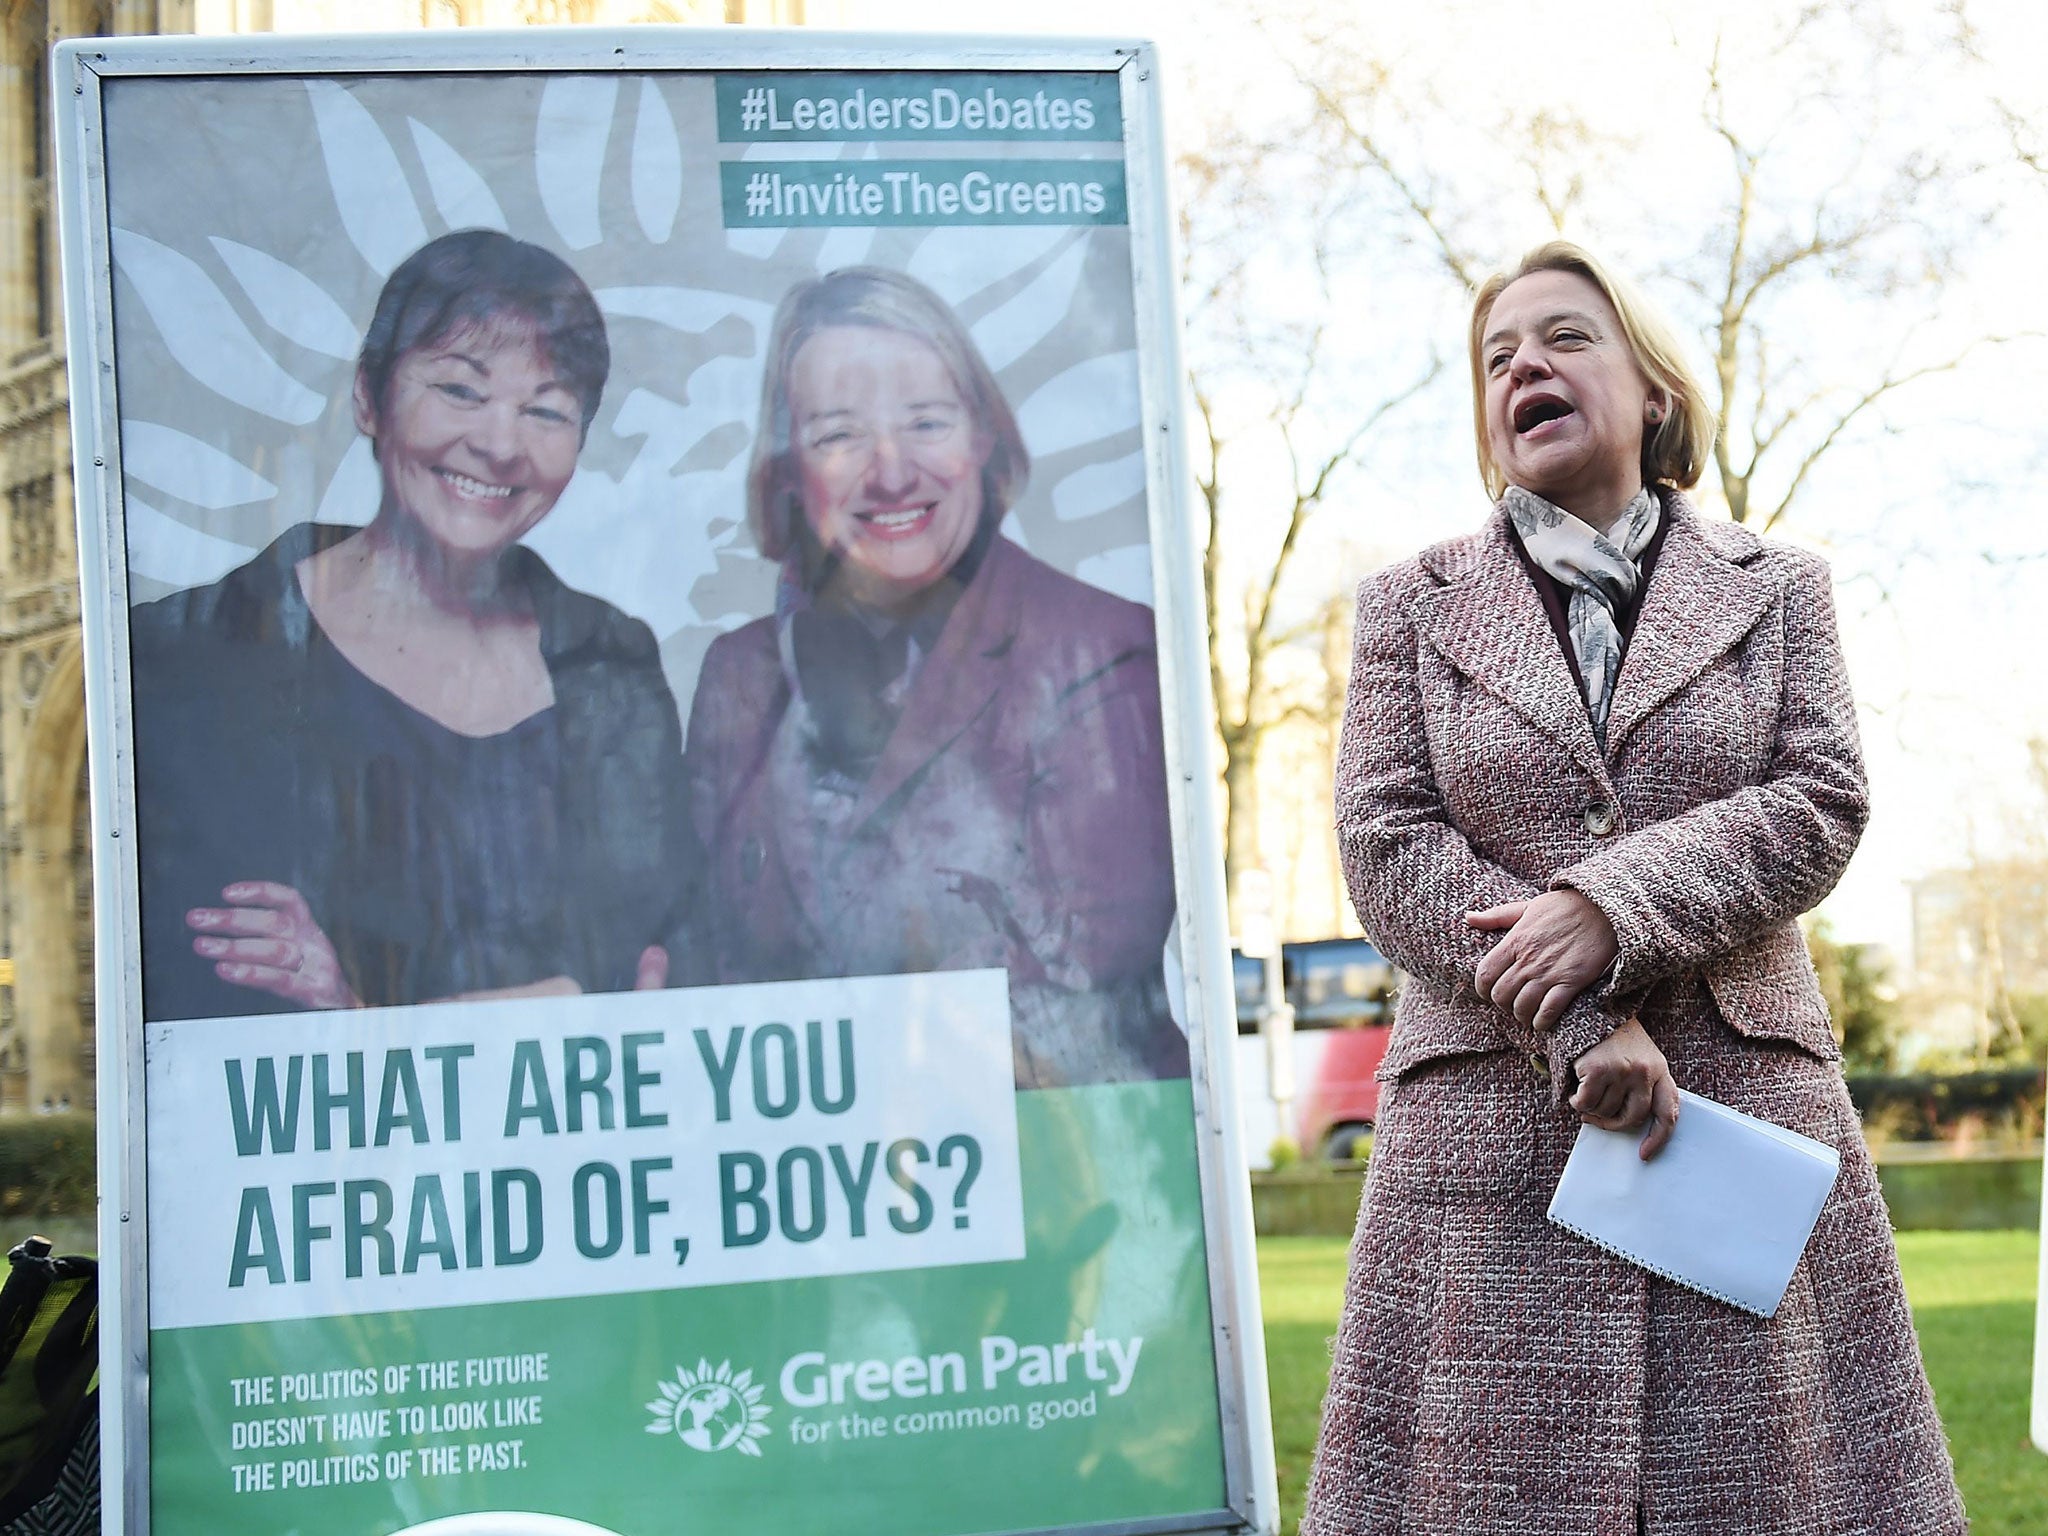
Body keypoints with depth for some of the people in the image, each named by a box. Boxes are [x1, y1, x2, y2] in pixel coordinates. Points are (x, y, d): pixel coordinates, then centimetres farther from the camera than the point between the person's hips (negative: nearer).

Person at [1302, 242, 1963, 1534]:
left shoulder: (1779, 589, 14)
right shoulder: (1412, 605, 12)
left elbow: (1821, 809, 1)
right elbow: (1388, 848, 1)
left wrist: (1610, 907, -15)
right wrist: (1581, 1029, -11)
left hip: (1748, 1096, 1)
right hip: (1492, 1130, 0)